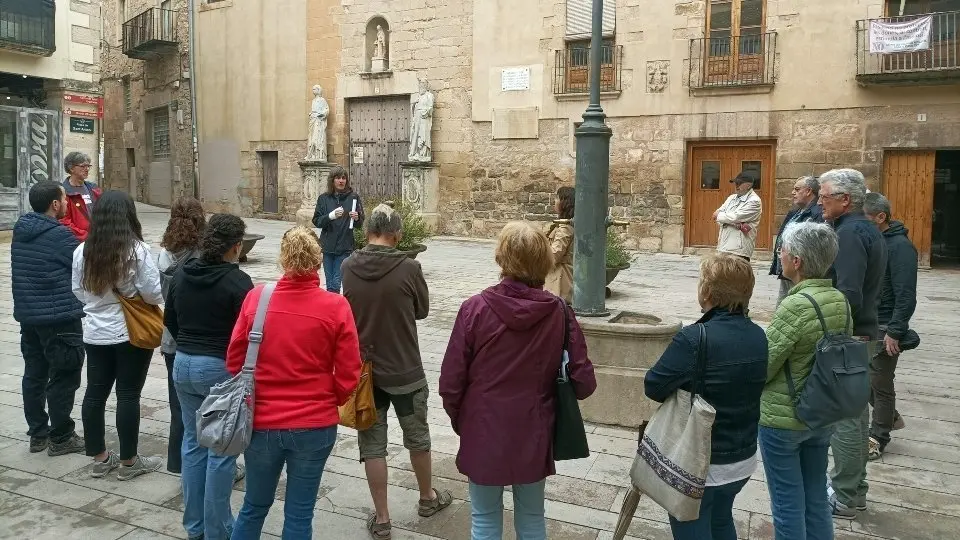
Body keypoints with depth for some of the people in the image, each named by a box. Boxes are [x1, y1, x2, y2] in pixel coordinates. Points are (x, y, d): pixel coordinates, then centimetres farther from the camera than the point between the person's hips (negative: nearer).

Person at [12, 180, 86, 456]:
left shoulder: (20, 230, 7)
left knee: (34, 374, 15)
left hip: (27, 315, 8)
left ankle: (37, 434, 25)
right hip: (59, 318, -8)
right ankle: (60, 438, 9)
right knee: (64, 377, 2)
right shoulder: (60, 235, -18)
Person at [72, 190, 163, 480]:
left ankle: (99, 458, 24)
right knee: (128, 396, 4)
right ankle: (128, 461, 13)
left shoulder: (83, 251, -3)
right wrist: (133, 292, 8)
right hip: (132, 334, -4)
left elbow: (79, 292, 9)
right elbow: (154, 295, -14)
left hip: (95, 334, 5)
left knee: (95, 393, 13)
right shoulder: (137, 250, -17)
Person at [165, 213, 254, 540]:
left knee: (193, 444, 16)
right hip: (222, 369, -7)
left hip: (183, 365, 7)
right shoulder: (237, 281, -16)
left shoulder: (182, 274, 5)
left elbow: (169, 320, 16)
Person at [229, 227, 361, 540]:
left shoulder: (256, 298, -9)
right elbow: (348, 375, -8)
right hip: (315, 426, -1)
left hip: (261, 423, 2)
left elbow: (234, 361, 0)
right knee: (299, 514, 13)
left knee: (254, 506, 22)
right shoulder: (336, 307, -13)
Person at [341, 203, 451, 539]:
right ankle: (428, 497, 39)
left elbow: (350, 310, 6)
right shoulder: (408, 268, -17)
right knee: (417, 437, 19)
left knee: (372, 444, 12)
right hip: (405, 370, -1)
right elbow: (422, 310, -1)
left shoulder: (348, 267, -9)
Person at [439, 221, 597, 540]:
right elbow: (583, 383, -9)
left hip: (484, 436, -1)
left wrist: (459, 421, 8)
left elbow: (451, 382, -12)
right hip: (533, 437, 2)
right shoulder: (559, 313, -13)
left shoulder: (475, 308, -17)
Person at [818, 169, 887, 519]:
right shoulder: (868, 230, 13)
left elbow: (848, 295, -27)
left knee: (844, 418, -1)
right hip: (863, 331, 10)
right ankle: (855, 490, 30)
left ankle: (843, 499, 9)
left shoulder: (849, 233, -19)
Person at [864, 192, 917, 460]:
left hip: (884, 327, -7)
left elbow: (906, 295, -20)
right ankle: (890, 417, 37)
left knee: (880, 382, 4)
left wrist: (895, 332, -21)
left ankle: (878, 438, 19)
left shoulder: (900, 246, -17)